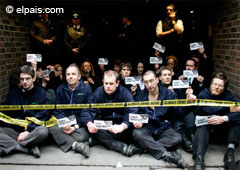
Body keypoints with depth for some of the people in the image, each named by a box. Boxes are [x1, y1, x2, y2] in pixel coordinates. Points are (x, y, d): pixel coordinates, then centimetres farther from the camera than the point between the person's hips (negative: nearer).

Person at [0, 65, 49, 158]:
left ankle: (9, 146, -21)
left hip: (33, 130, -3)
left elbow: (42, 115, -8)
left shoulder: (41, 93, 0)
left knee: (43, 131, -35)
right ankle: (29, 148, -26)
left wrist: (28, 131, -17)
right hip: (14, 130, 3)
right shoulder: (13, 94, 11)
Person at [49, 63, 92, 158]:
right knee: (52, 128, -28)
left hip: (80, 124, -3)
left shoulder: (86, 88, 0)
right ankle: (76, 145, -31)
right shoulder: (61, 89, 9)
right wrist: (64, 124, -13)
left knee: (82, 136, -33)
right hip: (65, 122, 3)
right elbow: (57, 110, 7)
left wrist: (76, 126, -15)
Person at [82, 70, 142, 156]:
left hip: (121, 124, -2)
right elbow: (88, 111, -10)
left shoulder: (125, 92, -10)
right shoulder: (98, 92, -4)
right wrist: (89, 123, -33)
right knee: (94, 131, -31)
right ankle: (125, 148, -38)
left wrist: (123, 126, -43)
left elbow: (132, 112, -23)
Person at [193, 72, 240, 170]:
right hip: (205, 125, -2)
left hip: (223, 127, 2)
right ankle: (199, 158, -50)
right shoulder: (203, 94, -11)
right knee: (202, 127, -34)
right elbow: (209, 109, -31)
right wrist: (229, 108, -28)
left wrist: (224, 118, -41)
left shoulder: (228, 96, -6)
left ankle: (230, 150, -31)